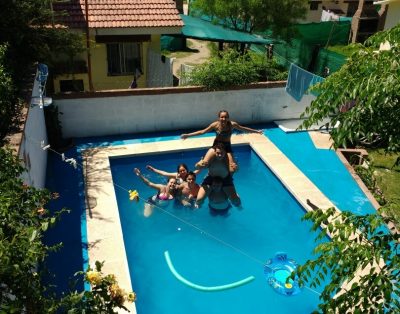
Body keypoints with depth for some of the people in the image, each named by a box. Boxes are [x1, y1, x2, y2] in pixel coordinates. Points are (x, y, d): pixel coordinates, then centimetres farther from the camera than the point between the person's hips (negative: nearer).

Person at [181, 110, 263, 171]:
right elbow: (202, 131, -8)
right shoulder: (215, 125, -16)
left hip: (227, 146, 1)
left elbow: (243, 128, 3)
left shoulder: (232, 124, -15)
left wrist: (256, 131, 10)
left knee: (233, 169, -9)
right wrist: (188, 135, -10)